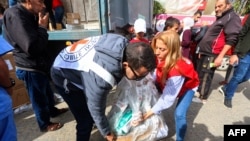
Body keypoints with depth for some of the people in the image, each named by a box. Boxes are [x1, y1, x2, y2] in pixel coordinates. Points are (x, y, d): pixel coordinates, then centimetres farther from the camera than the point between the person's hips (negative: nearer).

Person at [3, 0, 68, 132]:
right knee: (39, 98, 9)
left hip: (39, 65, 9)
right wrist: (42, 27, -21)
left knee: (47, 91, 25)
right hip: (30, 69, -9)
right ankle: (45, 124, 30)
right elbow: (32, 47, -30)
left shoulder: (29, 15, 8)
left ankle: (52, 110, 49)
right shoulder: (15, 15, -23)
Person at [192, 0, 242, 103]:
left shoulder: (232, 17, -8)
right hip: (204, 52, 9)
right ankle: (198, 91, 32)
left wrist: (220, 56, -24)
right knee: (199, 74, 17)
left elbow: (231, 40, -18)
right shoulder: (220, 18, 22)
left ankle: (202, 98, 10)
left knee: (205, 76, -2)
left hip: (211, 54, -9)